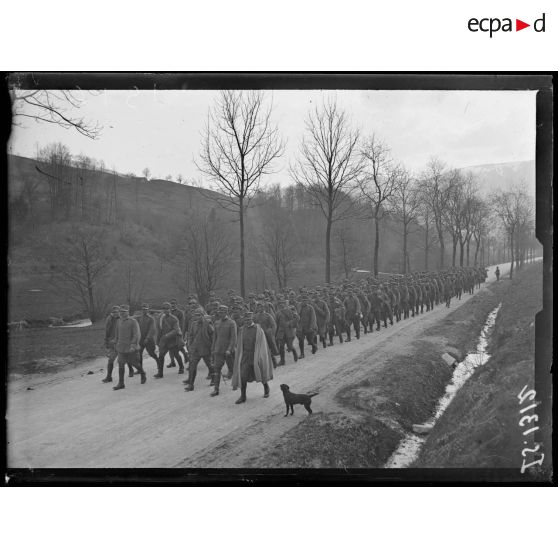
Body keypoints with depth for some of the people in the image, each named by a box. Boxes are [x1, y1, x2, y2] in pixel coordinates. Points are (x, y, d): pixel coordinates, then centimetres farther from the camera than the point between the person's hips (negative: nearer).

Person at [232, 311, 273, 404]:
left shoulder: (258, 330, -10)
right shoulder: (242, 330, 2)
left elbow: (262, 344, -8)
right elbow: (239, 345, 10)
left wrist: (260, 357, -13)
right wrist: (239, 356, 11)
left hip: (256, 355, -3)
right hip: (245, 356, 3)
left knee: (261, 375, 11)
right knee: (243, 376, -8)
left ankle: (266, 388, 39)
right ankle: (243, 396, -1)